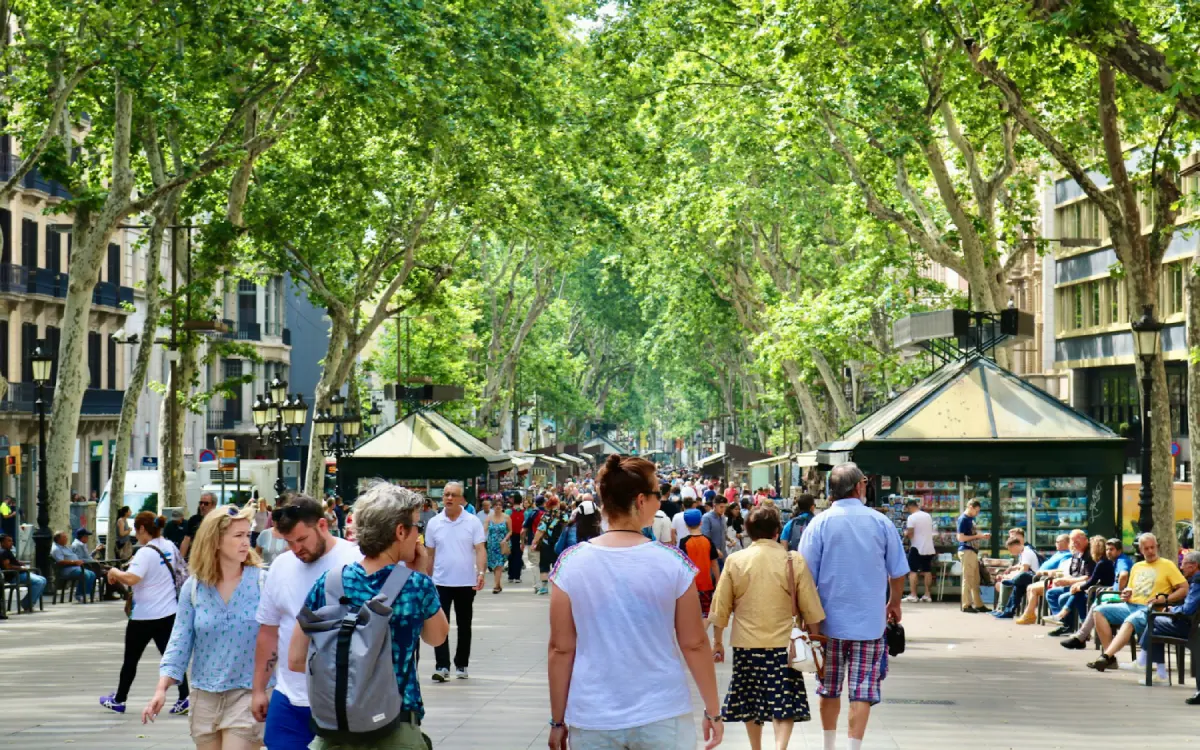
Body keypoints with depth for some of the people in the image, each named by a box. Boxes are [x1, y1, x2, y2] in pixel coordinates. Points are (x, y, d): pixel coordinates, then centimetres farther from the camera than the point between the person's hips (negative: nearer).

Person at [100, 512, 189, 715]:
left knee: (131, 659, 11)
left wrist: (114, 572, -13)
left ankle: (118, 700, 24)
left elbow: (131, 579, -33)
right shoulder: (170, 547, 5)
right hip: (170, 613, 6)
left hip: (144, 616, -6)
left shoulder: (145, 552, -19)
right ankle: (184, 698, -7)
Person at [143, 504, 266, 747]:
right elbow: (181, 641, 2)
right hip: (204, 696, 3)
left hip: (247, 694, -3)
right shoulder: (193, 588, 0)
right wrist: (162, 689, -8)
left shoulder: (262, 582, -6)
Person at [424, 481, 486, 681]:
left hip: (466, 582, -1)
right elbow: (430, 554, 10)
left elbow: (480, 549, -6)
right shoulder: (434, 523, 3)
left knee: (464, 626, 9)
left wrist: (481, 572, -20)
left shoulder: (473, 522, -3)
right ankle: (442, 667, -7)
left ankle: (462, 665, 19)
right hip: (441, 582, 1)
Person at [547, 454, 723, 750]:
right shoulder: (673, 563, -7)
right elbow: (694, 644, -2)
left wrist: (557, 720, 7)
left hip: (592, 720, 1)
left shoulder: (571, 564, -5)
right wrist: (713, 711, 9)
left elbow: (561, 650, -2)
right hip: (662, 717, -1)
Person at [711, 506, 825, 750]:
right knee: (785, 702, 1)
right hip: (783, 643, -1)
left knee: (751, 701, 15)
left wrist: (717, 641, 13)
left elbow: (721, 607, 2)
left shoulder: (735, 561, -3)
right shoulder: (794, 561, -6)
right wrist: (815, 638, 10)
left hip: (746, 643, 1)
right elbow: (810, 609, -3)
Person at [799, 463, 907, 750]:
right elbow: (898, 572, 4)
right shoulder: (881, 522, -3)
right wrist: (894, 604, 22)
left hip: (830, 620, 1)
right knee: (863, 692, 2)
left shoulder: (820, 523, -6)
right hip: (870, 621, -1)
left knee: (829, 689, 15)